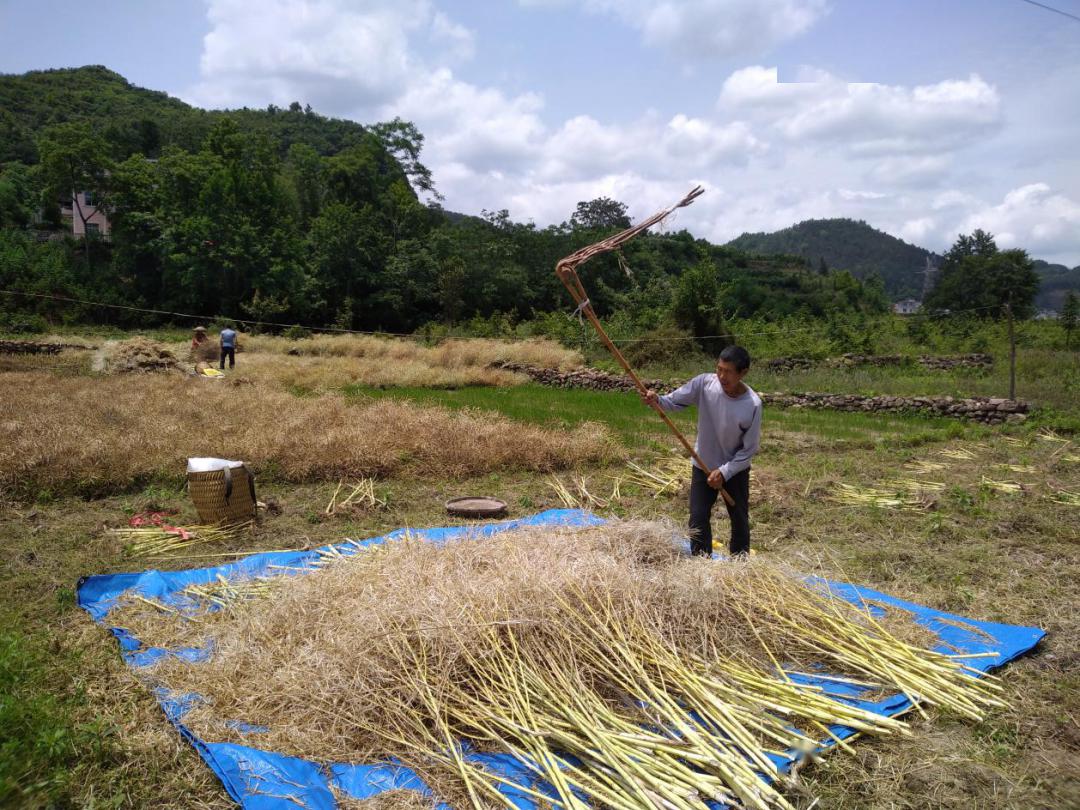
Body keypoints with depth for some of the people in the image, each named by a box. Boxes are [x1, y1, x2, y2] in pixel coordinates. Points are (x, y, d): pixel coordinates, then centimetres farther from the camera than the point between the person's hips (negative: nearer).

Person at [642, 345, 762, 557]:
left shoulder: (753, 404, -25)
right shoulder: (704, 383, -20)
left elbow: (750, 448, -16)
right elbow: (674, 401, -12)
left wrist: (724, 472, -19)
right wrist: (657, 400, -34)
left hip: (736, 470, -1)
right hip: (703, 465, 1)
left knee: (740, 521, 14)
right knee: (698, 520, 2)